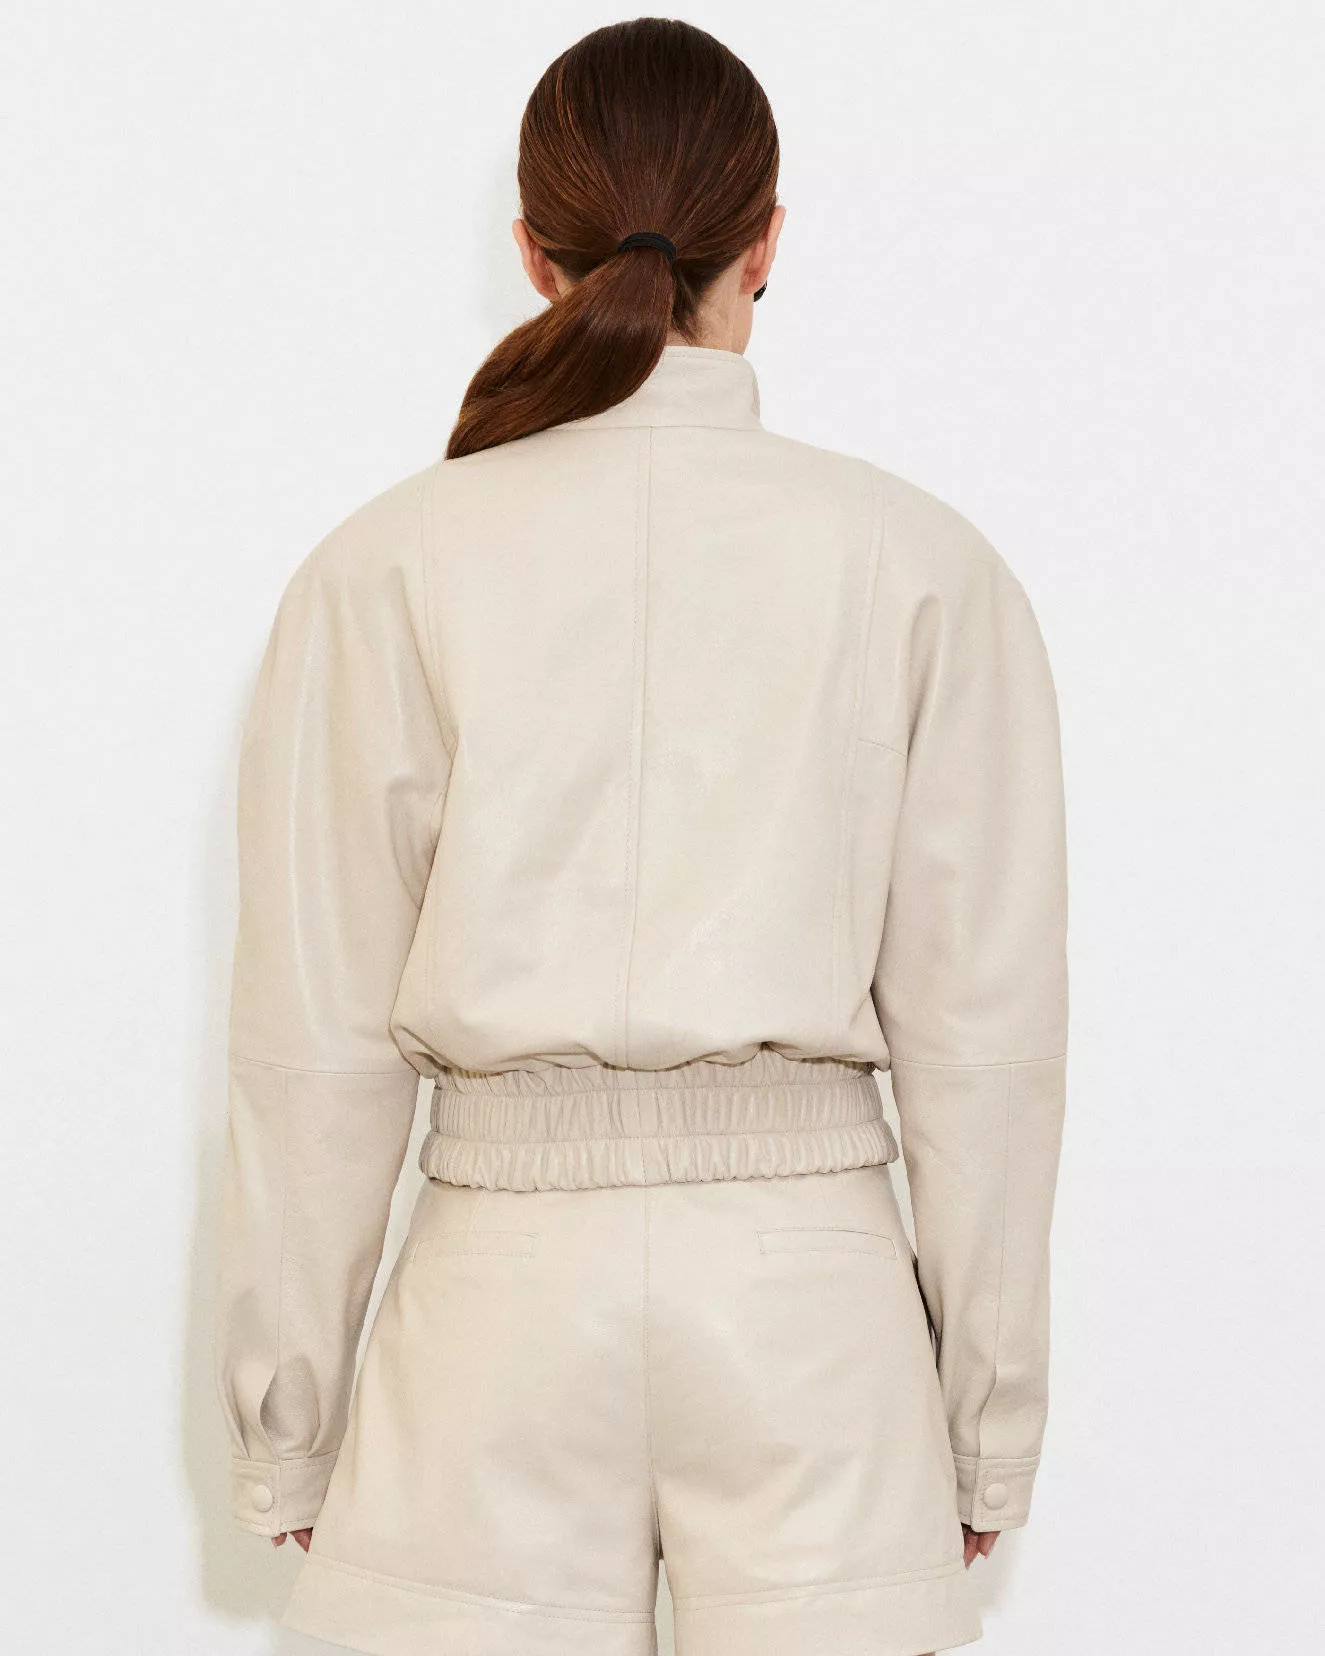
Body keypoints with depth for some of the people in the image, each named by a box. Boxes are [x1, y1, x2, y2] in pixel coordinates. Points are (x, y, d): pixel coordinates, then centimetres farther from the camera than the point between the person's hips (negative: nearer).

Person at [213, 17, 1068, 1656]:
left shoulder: (385, 571, -2)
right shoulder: (922, 567, -1)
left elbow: (317, 1043, -1)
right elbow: (983, 1024, 0)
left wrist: (283, 1433, 8)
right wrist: (988, 1423, 9)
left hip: (509, 1278, 0)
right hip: (811, 1273, 0)